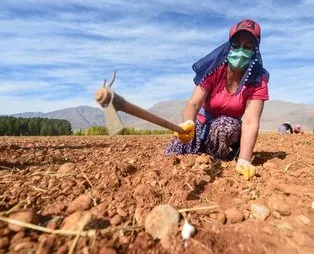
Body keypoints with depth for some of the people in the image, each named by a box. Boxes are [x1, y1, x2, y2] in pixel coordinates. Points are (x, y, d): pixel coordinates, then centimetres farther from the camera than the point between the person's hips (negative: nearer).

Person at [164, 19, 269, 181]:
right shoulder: (214, 70, -18)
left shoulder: (258, 80, -17)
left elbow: (251, 121, -29)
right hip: (204, 124, 0)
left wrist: (244, 161, -43)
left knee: (227, 125, -38)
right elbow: (194, 103, -29)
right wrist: (188, 124, -53)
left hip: (228, 130, 0)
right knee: (170, 157, -21)